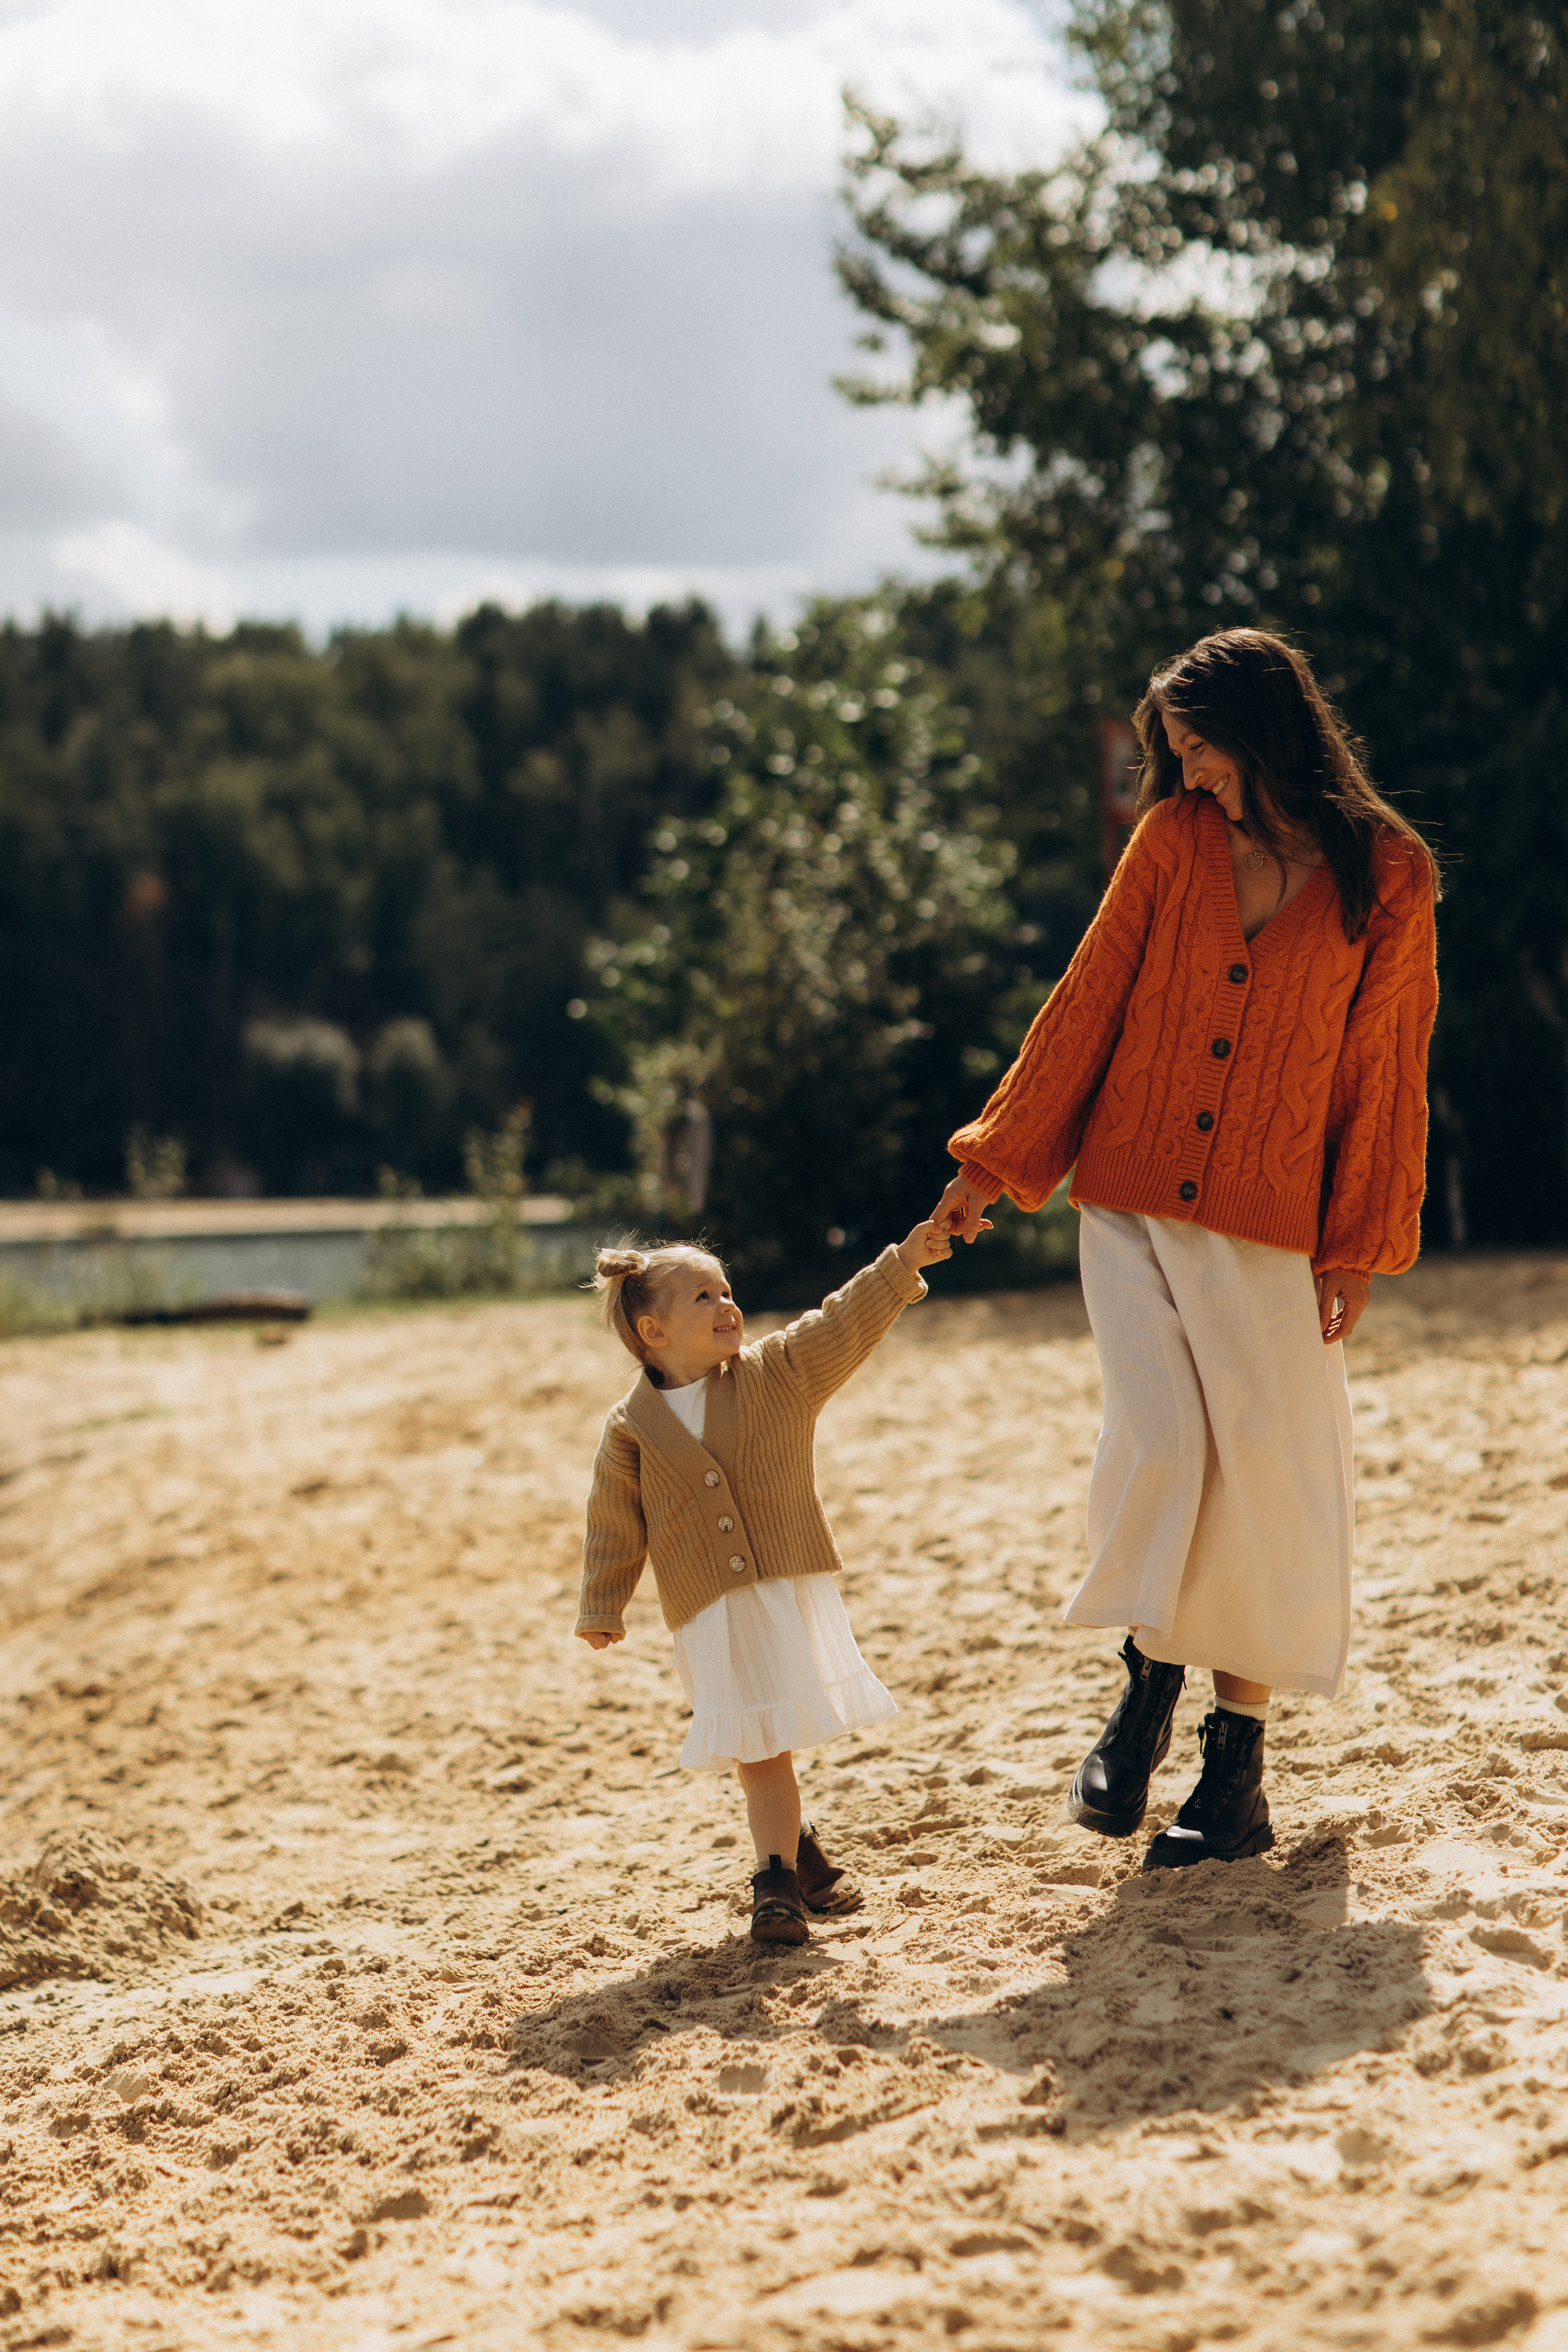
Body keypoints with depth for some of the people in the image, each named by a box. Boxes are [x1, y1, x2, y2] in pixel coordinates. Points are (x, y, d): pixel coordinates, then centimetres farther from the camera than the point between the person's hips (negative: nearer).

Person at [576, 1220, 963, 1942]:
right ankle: (789, 1859, 13)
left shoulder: (779, 1370, 4)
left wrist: (905, 1261, -13)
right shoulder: (632, 1425, 1)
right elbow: (615, 1523, 6)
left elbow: (847, 1320, -2)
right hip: (712, 1617, 0)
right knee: (758, 1752, 0)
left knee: (773, 1740, -1)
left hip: (794, 1592, 0)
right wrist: (601, 1610, 4)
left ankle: (781, 1867, 13)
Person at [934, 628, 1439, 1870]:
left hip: (1271, 1231, -1)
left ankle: (1239, 1768, 11)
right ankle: (1147, 1682, 13)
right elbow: (1088, 1003, 8)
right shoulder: (1173, 841, 5)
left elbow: (1385, 1067, 2)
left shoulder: (1388, 878, -1)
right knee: (1161, 1443, -12)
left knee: (1263, 1482, 0)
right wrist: (995, 1160, 8)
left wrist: (1361, 1245, 0)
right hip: (1133, 1206, 1)